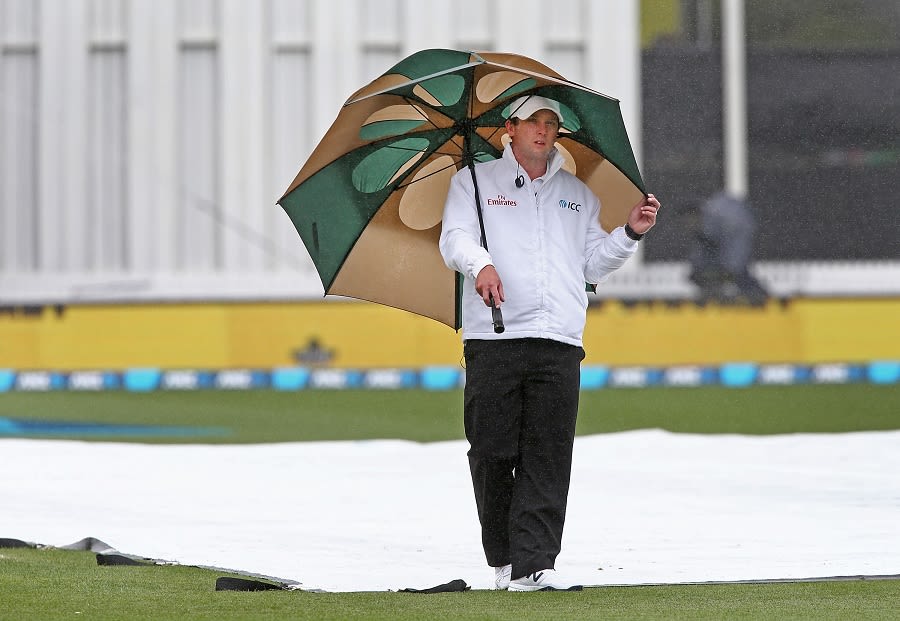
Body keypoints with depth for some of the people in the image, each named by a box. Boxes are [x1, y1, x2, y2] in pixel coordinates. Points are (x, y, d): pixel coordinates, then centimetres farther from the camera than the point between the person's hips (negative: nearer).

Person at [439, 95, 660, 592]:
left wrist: (629, 234, 9)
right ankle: (503, 559, 9)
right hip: (492, 341, -2)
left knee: (548, 458, -7)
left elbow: (593, 265, 24)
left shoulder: (577, 196, 23)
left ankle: (533, 564, -12)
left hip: (559, 344, 2)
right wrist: (480, 264, -23)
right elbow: (455, 238, -2)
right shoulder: (474, 182, 13)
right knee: (492, 453, -3)